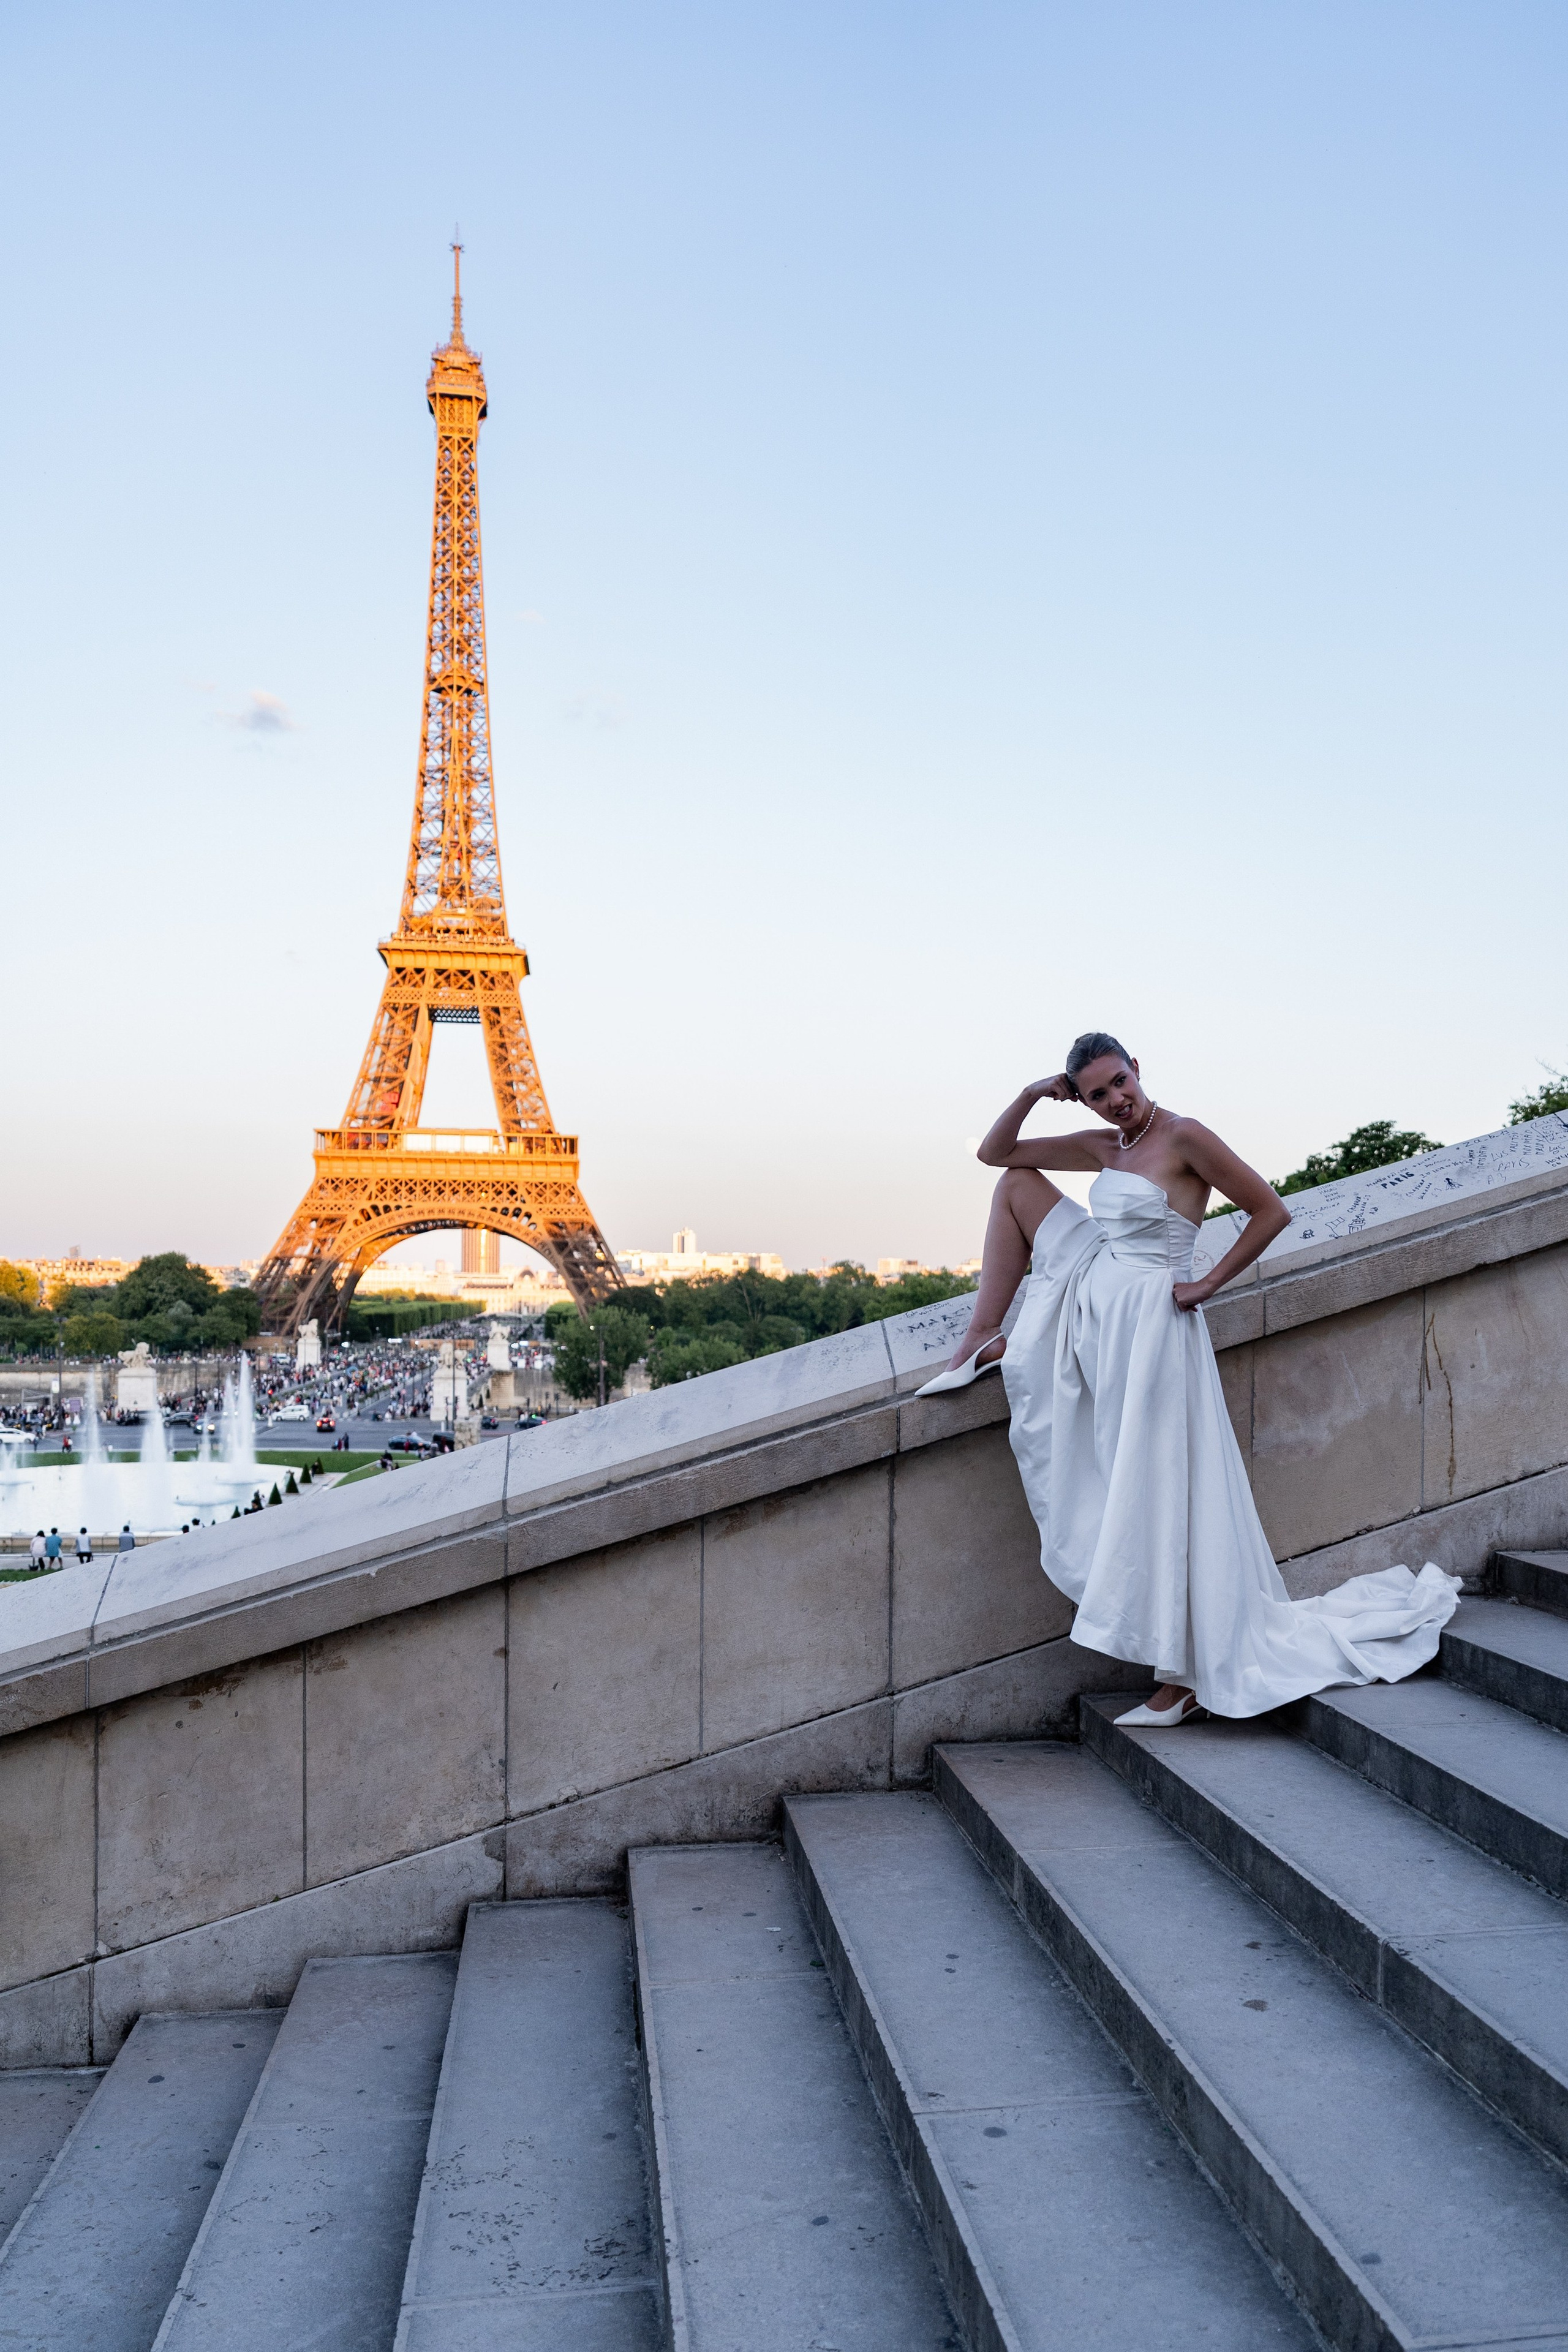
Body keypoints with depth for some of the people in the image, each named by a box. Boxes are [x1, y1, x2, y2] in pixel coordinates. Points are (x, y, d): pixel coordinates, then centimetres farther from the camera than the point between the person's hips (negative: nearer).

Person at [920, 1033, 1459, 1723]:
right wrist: (1030, 1095, -1)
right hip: (1086, 1303, 8)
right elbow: (993, 1152, 14)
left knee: (1153, 1494, -6)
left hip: (1147, 1323, -8)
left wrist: (1209, 1283, -11)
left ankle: (1183, 1673, 4)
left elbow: (1271, 1211, -13)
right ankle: (984, 1341, 7)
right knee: (1016, 1184, 9)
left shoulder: (1184, 1137, -13)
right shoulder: (1102, 1147, 8)